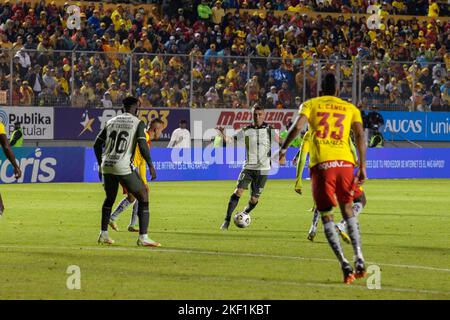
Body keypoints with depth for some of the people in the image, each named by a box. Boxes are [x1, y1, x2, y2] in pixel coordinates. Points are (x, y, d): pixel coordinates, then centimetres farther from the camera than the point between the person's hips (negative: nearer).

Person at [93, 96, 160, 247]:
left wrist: (100, 164, 27)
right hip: (123, 167, -6)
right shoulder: (138, 123, 1)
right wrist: (151, 165, -2)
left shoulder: (111, 122, 15)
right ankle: (143, 237, -5)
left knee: (109, 199, 26)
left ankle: (103, 234, 27)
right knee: (143, 197, 3)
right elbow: (142, 145, -10)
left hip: (106, 166, 6)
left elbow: (97, 144, 16)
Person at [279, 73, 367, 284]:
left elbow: (297, 127, -4)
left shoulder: (310, 105, 13)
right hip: (345, 162, 2)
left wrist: (283, 150, 6)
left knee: (326, 215, 4)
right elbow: (360, 135, 4)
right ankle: (359, 259, 6)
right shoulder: (350, 108, 17)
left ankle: (345, 265, -9)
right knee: (347, 209, 20)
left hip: (321, 164, -2)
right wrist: (362, 166, 3)